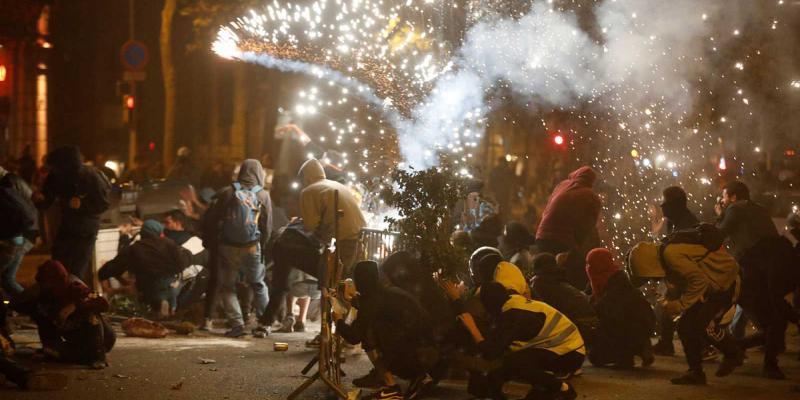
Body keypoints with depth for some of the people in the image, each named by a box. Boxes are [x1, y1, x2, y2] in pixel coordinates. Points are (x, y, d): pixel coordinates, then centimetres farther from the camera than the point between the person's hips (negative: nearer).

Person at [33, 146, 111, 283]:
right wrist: (39, 199, -28)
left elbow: (103, 204, -17)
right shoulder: (55, 176, -12)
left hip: (86, 231, -4)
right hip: (66, 227, 4)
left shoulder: (91, 177, -23)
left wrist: (82, 204, -31)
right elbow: (45, 204, -5)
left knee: (76, 272, -4)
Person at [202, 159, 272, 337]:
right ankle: (264, 322, 16)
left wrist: (209, 244, 11)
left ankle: (237, 324, -1)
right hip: (252, 248, 1)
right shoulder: (263, 196, 0)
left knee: (227, 287, 11)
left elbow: (211, 221, 0)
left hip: (226, 248, -1)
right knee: (258, 285, 20)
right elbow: (267, 227, 1)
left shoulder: (227, 193, 0)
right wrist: (262, 247, 13)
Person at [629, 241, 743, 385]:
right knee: (685, 326, 1)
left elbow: (699, 280, -30)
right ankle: (695, 372, 7)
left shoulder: (671, 254, -27)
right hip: (710, 285, 10)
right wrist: (672, 304, 0)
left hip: (726, 282, -10)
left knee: (703, 325, -21)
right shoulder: (663, 258, 6)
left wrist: (680, 305, -24)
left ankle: (734, 355, 3)